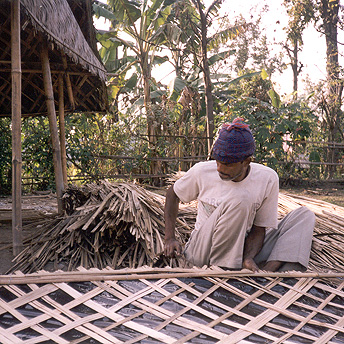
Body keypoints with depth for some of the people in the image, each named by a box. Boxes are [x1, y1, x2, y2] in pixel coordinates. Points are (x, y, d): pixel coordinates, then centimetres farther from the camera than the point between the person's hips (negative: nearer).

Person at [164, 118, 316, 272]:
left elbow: (259, 228, -7)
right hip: (203, 252, -3)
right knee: (240, 198, -30)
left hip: (243, 249, 3)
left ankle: (270, 270, -36)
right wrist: (170, 238, -2)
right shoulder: (202, 171, -10)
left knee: (304, 215, -14)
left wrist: (249, 258, -27)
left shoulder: (267, 179, -9)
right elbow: (173, 194, 9)